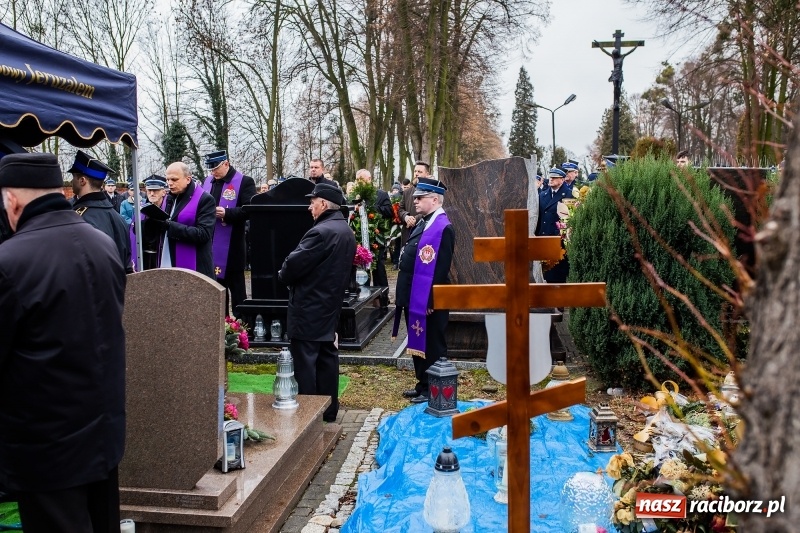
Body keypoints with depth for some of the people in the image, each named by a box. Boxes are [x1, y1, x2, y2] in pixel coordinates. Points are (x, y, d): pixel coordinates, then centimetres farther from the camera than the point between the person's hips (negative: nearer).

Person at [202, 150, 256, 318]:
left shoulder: (245, 182, -7)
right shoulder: (208, 181, 10)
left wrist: (227, 213, -24)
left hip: (231, 247, -6)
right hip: (209, 245, 6)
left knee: (236, 286, 4)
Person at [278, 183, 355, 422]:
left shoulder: (321, 232, -22)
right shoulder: (347, 231, 9)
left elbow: (295, 263, -21)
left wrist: (282, 275, 0)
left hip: (308, 307, -9)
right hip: (330, 304, 10)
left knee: (305, 361, -1)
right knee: (327, 356, 15)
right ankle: (329, 409, 23)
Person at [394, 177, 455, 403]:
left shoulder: (443, 227, -18)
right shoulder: (423, 222, 13)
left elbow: (439, 268, -22)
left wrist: (430, 301, -23)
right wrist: (406, 297, 16)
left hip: (429, 300, -10)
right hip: (415, 297, 10)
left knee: (432, 346, 4)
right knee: (418, 343, 18)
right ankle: (423, 385, 30)